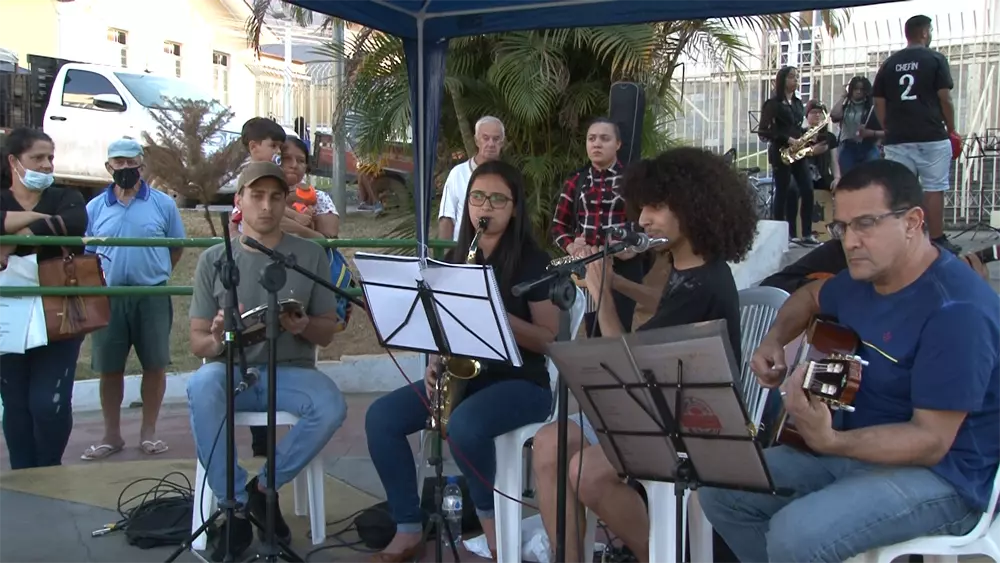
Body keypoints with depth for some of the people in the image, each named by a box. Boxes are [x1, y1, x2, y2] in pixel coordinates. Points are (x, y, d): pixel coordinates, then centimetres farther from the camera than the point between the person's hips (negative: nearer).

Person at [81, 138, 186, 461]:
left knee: (154, 365, 4)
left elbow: (177, 247, 7)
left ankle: (148, 431, 18)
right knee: (109, 369, 8)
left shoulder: (163, 204, 2)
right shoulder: (95, 207, 7)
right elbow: (85, 253, 11)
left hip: (152, 296, -1)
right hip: (108, 298, 2)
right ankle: (112, 435, 20)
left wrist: (155, 275, 4)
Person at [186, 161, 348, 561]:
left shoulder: (311, 255, 3)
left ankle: (261, 488, -7)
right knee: (201, 386, -35)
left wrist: (304, 326, -18)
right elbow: (197, 343, 3)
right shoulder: (214, 259, 3)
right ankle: (238, 505, -18)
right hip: (231, 370, 0)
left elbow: (327, 333, 6)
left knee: (332, 407, -31)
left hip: (290, 372, 0)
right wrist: (216, 340, -22)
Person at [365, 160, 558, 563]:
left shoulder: (532, 260, -7)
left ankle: (490, 518, -6)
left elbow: (548, 339, -11)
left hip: (520, 382, -6)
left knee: (463, 424, -36)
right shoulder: (456, 258, 11)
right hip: (463, 375, 6)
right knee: (380, 417, -15)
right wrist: (434, 362, -5)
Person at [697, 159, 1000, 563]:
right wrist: (774, 341, 6)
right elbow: (810, 297, 27)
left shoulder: (956, 310, -24)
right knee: (719, 489, -1)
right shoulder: (864, 278, 3)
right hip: (859, 443, 8)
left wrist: (830, 442, -41)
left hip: (939, 474, -8)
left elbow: (930, 441, -27)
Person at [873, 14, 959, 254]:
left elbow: (879, 103, 9)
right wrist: (951, 129, 6)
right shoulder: (935, 59, 0)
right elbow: (945, 99, -4)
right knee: (934, 189, 1)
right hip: (932, 137, -3)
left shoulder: (889, 64, 10)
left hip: (897, 139, 3)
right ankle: (937, 240, 4)